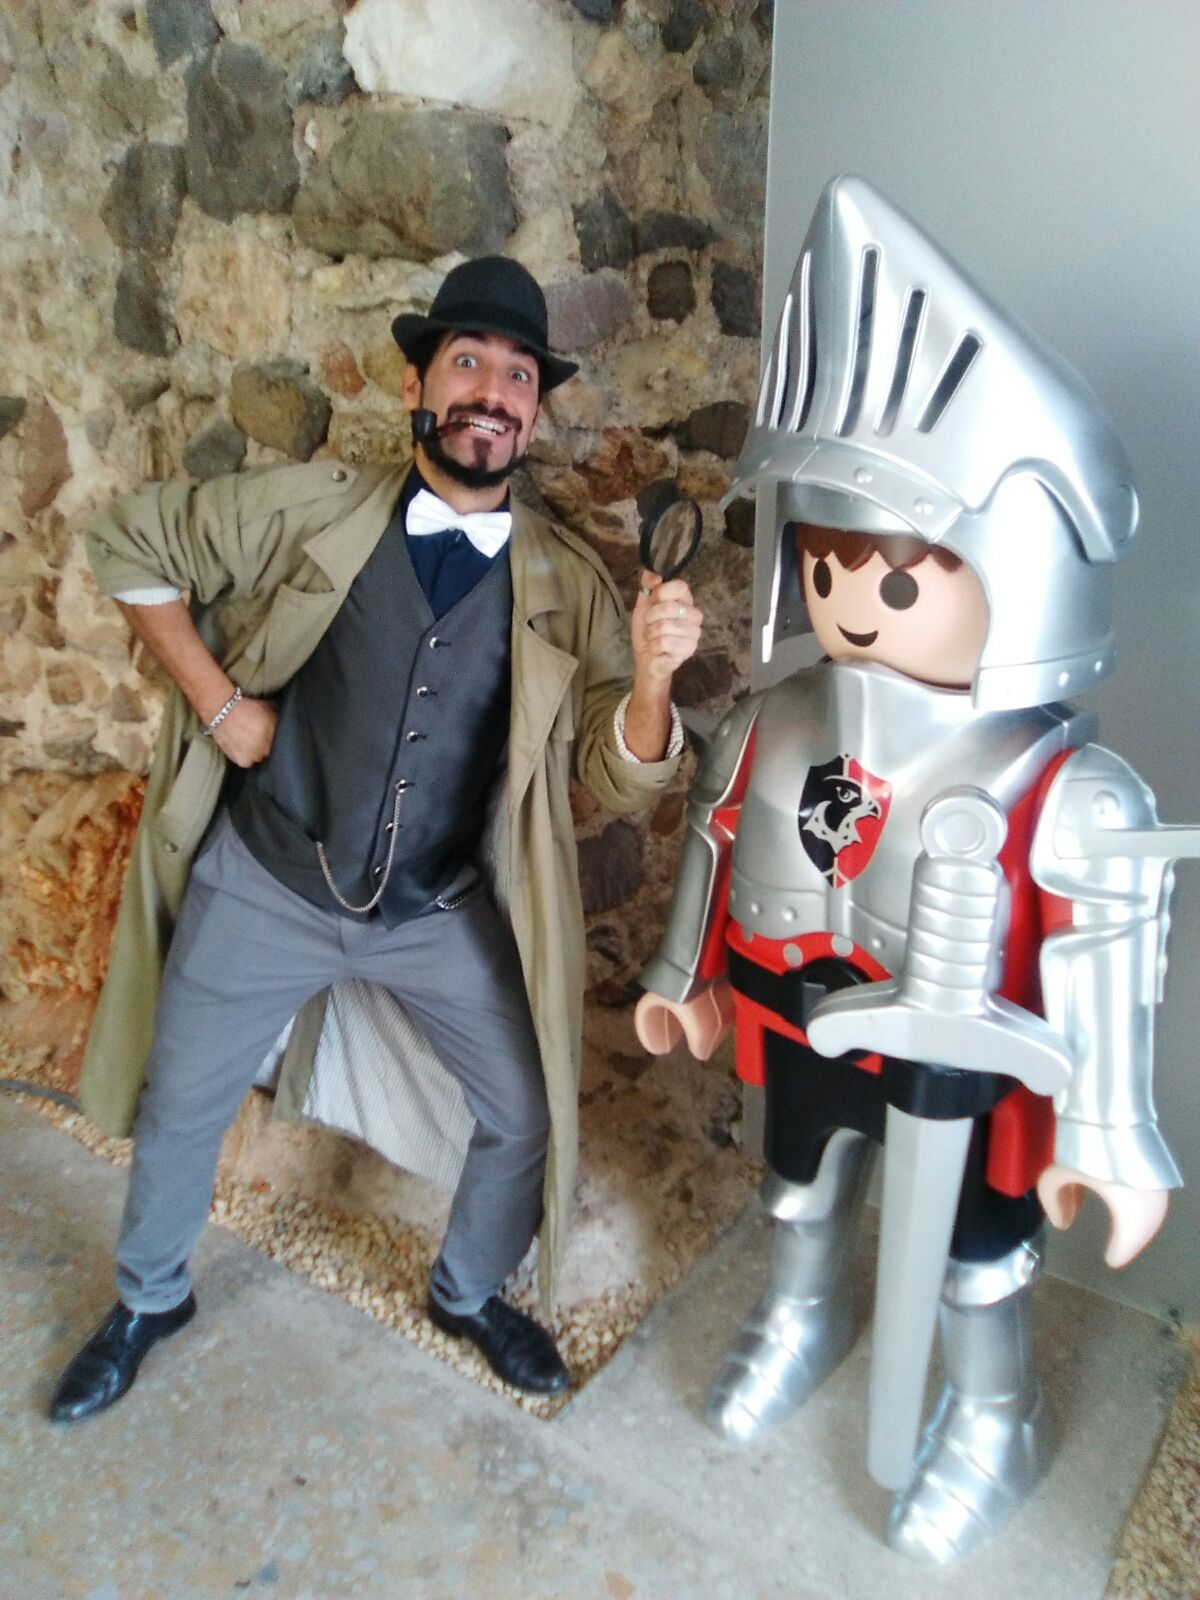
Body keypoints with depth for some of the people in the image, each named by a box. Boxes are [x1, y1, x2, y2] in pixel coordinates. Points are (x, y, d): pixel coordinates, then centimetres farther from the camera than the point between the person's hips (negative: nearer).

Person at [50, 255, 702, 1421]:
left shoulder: (569, 588, -7)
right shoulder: (310, 511, -10)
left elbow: (619, 782, -11)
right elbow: (130, 544, 2)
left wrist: (650, 674, -31)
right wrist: (217, 700, -7)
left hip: (449, 915, 1)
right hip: (264, 887, 0)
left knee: (526, 1114, 8)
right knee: (179, 1104, 17)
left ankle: (469, 1294, 41)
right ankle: (148, 1299, 49)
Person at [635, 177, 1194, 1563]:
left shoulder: (1064, 800, -29)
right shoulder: (770, 729, -16)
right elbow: (715, 851, -1)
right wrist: (685, 975, 11)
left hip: (959, 1080, -3)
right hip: (803, 1032, 4)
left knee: (974, 1259, 22)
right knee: (801, 1188, 30)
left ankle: (993, 1422, 54)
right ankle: (798, 1320, 63)